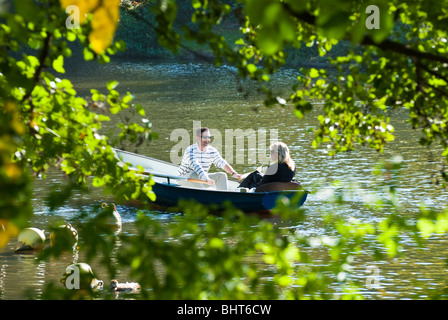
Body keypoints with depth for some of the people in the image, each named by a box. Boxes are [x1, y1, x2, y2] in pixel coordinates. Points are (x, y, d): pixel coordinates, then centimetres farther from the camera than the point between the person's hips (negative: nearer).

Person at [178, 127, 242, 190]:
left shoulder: (212, 151, 0)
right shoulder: (190, 150, -22)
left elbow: (222, 163, -6)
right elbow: (195, 166, -37)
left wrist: (234, 173, -24)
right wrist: (207, 180, -51)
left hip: (202, 179, 6)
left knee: (222, 175, -9)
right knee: (195, 174, -38)